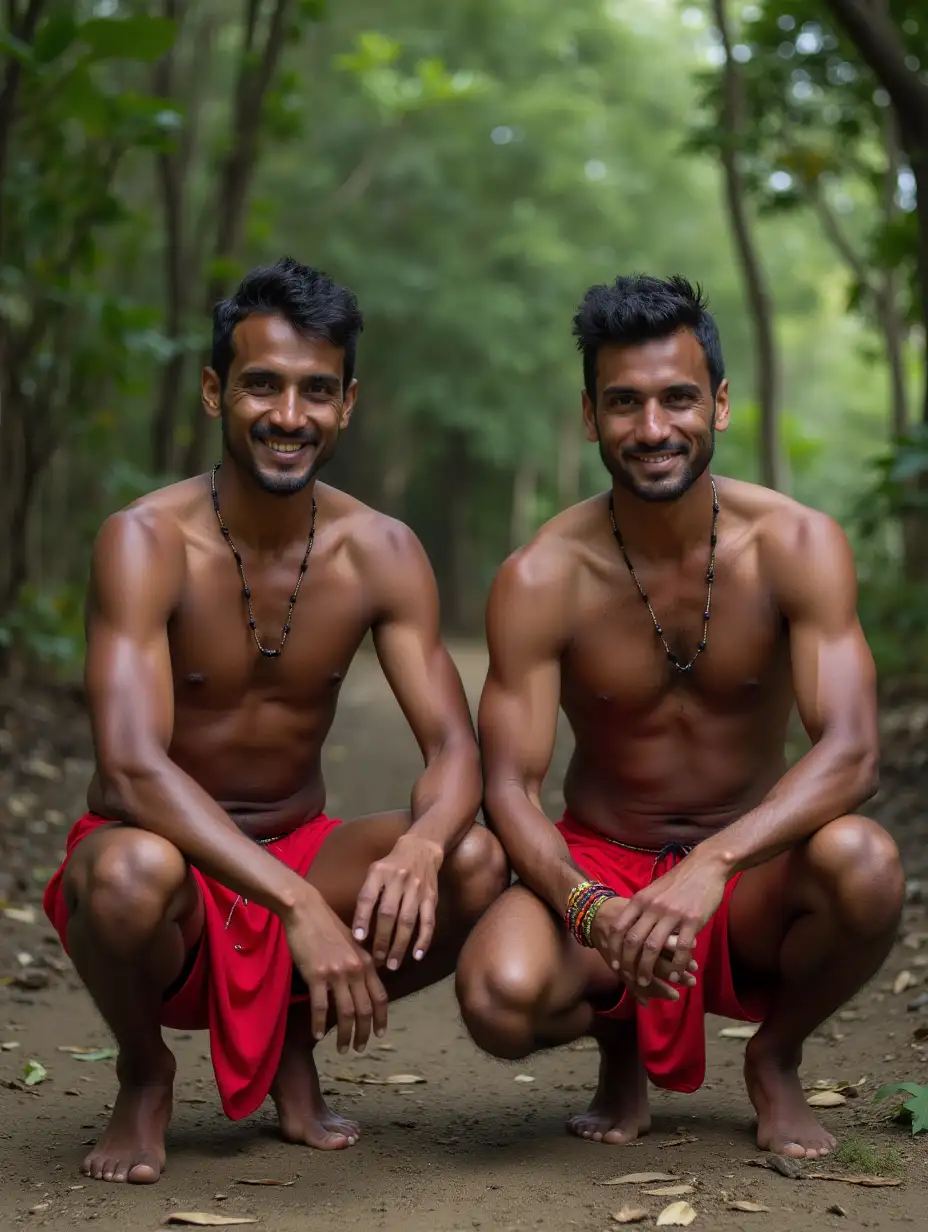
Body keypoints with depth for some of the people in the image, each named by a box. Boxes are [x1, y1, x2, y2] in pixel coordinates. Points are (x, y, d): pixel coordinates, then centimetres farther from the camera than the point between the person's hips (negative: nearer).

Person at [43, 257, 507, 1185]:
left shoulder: (381, 553, -6)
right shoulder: (147, 543, -19)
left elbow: (454, 748, -11)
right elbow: (131, 768, -31)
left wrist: (422, 843, -36)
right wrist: (299, 905, -41)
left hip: (301, 858, 4)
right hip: (172, 868, -4)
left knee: (476, 864, -23)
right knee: (132, 871, -39)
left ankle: (297, 1040, 7)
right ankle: (143, 1073, -2)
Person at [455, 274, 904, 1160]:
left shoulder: (797, 547, -13)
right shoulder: (541, 580, -13)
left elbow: (850, 751, -23)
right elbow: (508, 788, -15)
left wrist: (713, 864, -40)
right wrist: (590, 908, -36)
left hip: (748, 876, 1)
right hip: (598, 864, 0)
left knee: (861, 862, -34)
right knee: (500, 996, -32)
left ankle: (776, 1058, 2)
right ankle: (621, 1047, 9)